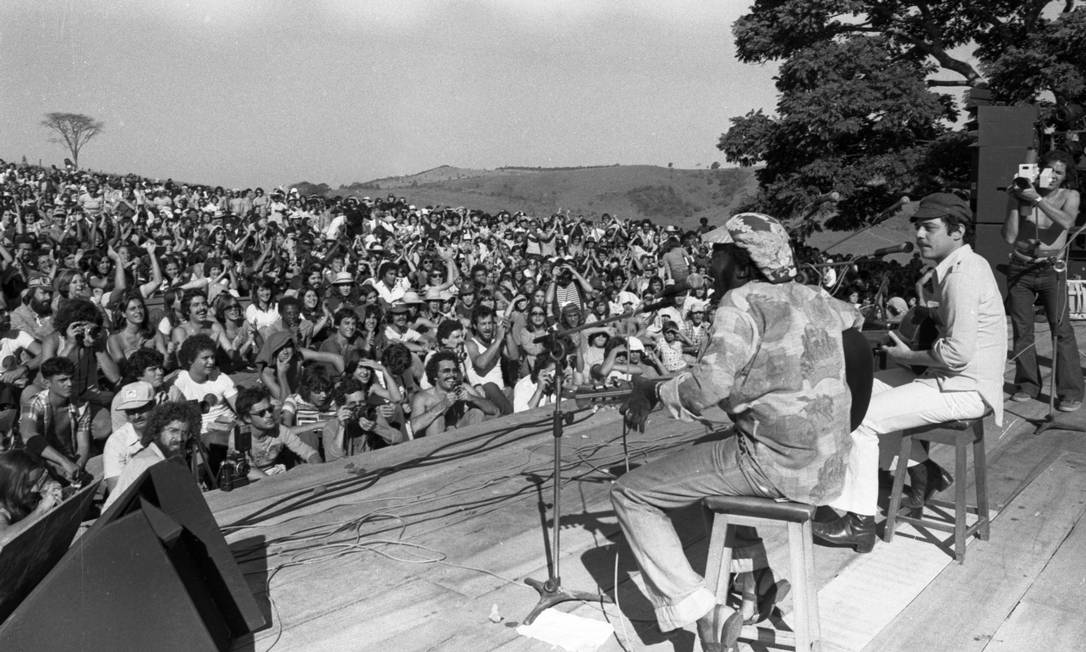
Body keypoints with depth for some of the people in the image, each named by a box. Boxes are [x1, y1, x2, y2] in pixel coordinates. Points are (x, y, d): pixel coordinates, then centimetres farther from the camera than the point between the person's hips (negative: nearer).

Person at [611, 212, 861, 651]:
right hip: (827, 466, 9)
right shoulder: (812, 298, 12)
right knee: (710, 450, 35)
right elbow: (853, 318, 36)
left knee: (630, 494, 1)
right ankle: (753, 580, 28)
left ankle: (703, 615, -6)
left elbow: (708, 385, -25)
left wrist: (652, 391, -7)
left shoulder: (743, 302, -11)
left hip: (776, 463, -8)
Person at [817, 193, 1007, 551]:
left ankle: (859, 522, -5)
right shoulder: (962, 265, 11)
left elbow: (958, 353, -25)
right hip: (955, 378, 10)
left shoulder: (963, 273, -21)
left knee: (861, 419, -14)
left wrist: (909, 355, -11)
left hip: (964, 390, -10)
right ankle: (923, 471, 18)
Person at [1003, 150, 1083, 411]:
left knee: (1062, 330, -6)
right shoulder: (1022, 194, 1)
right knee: (1022, 329, 5)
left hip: (1051, 270, -2)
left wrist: (1037, 199, -23)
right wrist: (1014, 202, -11)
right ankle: (1027, 385, 18)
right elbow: (1009, 237, -5)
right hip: (1020, 270, 2)